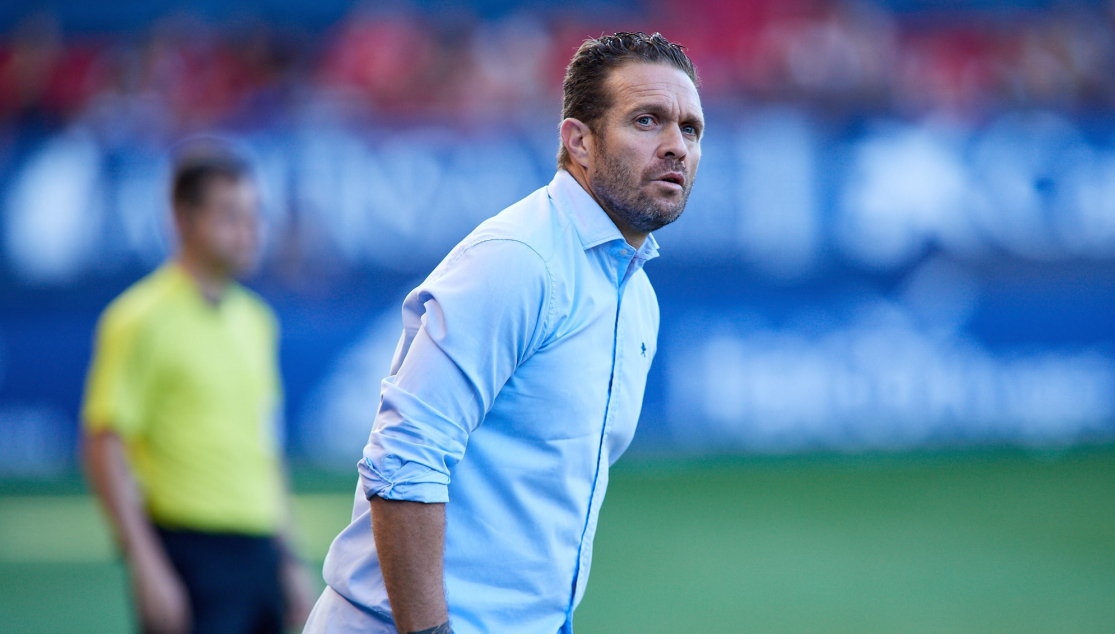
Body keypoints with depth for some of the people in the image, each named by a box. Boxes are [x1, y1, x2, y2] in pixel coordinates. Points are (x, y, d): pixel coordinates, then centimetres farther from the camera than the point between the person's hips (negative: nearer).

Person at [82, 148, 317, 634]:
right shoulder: (143, 320, -9)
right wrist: (147, 568, -18)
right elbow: (105, 447, -12)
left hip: (259, 553, 7)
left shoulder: (256, 319, 14)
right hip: (189, 552, -7)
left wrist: (288, 561, 18)